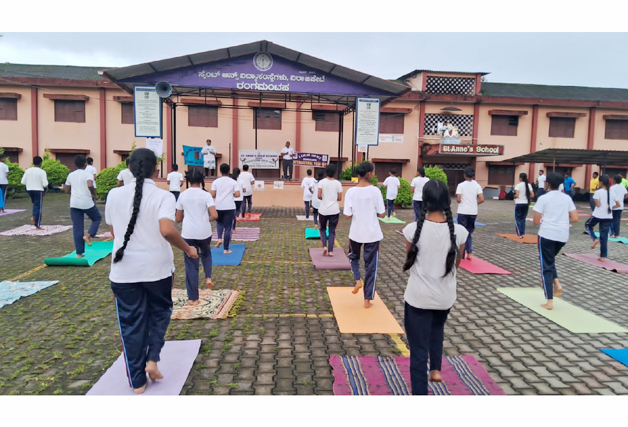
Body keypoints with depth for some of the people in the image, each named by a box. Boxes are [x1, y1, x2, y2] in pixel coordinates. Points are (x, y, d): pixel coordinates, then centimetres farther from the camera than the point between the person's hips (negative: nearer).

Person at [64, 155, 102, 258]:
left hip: (74, 204, 5)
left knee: (77, 229, 7)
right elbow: (90, 185, -26)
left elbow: (66, 190, 14)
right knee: (97, 218, 22)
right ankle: (88, 235, -2)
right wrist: (94, 194, -10)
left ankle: (79, 253, 9)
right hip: (87, 203, -5)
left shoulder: (71, 175, 10)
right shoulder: (88, 174, -7)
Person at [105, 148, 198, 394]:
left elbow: (113, 231, 12)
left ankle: (137, 381, 20)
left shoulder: (114, 195, 2)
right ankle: (152, 359, 14)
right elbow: (167, 230, -26)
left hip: (124, 270, 2)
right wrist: (187, 249, -10)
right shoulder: (163, 196, -11)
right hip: (157, 268, -2)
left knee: (131, 324, 12)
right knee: (159, 313, 24)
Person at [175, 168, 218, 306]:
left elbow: (178, 218, 7)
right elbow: (214, 215, -17)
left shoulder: (183, 195, 1)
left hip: (188, 234, 1)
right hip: (204, 233, -1)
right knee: (206, 254, 32)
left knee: (191, 266, 8)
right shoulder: (206, 195, -7)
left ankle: (192, 298, 12)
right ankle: (208, 277, 14)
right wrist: (207, 219, 4)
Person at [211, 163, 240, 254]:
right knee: (228, 228, 4)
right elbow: (237, 195, -9)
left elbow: (212, 195, -5)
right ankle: (226, 249, 8)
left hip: (218, 206, 1)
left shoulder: (216, 182, 0)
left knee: (219, 223, 27)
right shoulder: (233, 182, -2)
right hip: (229, 207, -1)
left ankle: (219, 238, 3)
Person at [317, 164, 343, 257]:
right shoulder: (338, 183, -2)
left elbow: (319, 196, -11)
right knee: (332, 231, 8)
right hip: (334, 210, 0)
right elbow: (339, 198, -2)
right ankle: (330, 250, 3)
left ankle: (324, 246, 2)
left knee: (322, 228, 19)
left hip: (323, 210, 0)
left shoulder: (322, 182, -5)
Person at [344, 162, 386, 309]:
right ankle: (368, 300, 15)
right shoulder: (375, 190, -12)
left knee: (354, 256, 30)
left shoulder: (351, 191, -10)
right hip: (372, 233, -1)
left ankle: (358, 280, 10)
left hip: (356, 232, 1)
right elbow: (382, 214, -8)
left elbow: (347, 216, -9)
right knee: (371, 265, 9)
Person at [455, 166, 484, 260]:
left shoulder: (461, 185, -8)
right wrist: (474, 203, 12)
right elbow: (482, 200, -6)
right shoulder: (477, 185, 1)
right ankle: (469, 252, 8)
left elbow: (458, 200, -15)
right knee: (469, 233, 18)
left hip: (463, 212, -3)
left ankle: (462, 254, 9)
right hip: (473, 212, 3)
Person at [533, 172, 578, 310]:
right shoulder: (567, 198, 5)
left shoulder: (543, 198, -7)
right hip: (563, 235, 5)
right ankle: (557, 284, 5)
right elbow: (575, 219, 3)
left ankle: (549, 302, 3)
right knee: (550, 260, 27)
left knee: (546, 266, 3)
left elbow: (536, 221, -9)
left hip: (547, 234, -4)